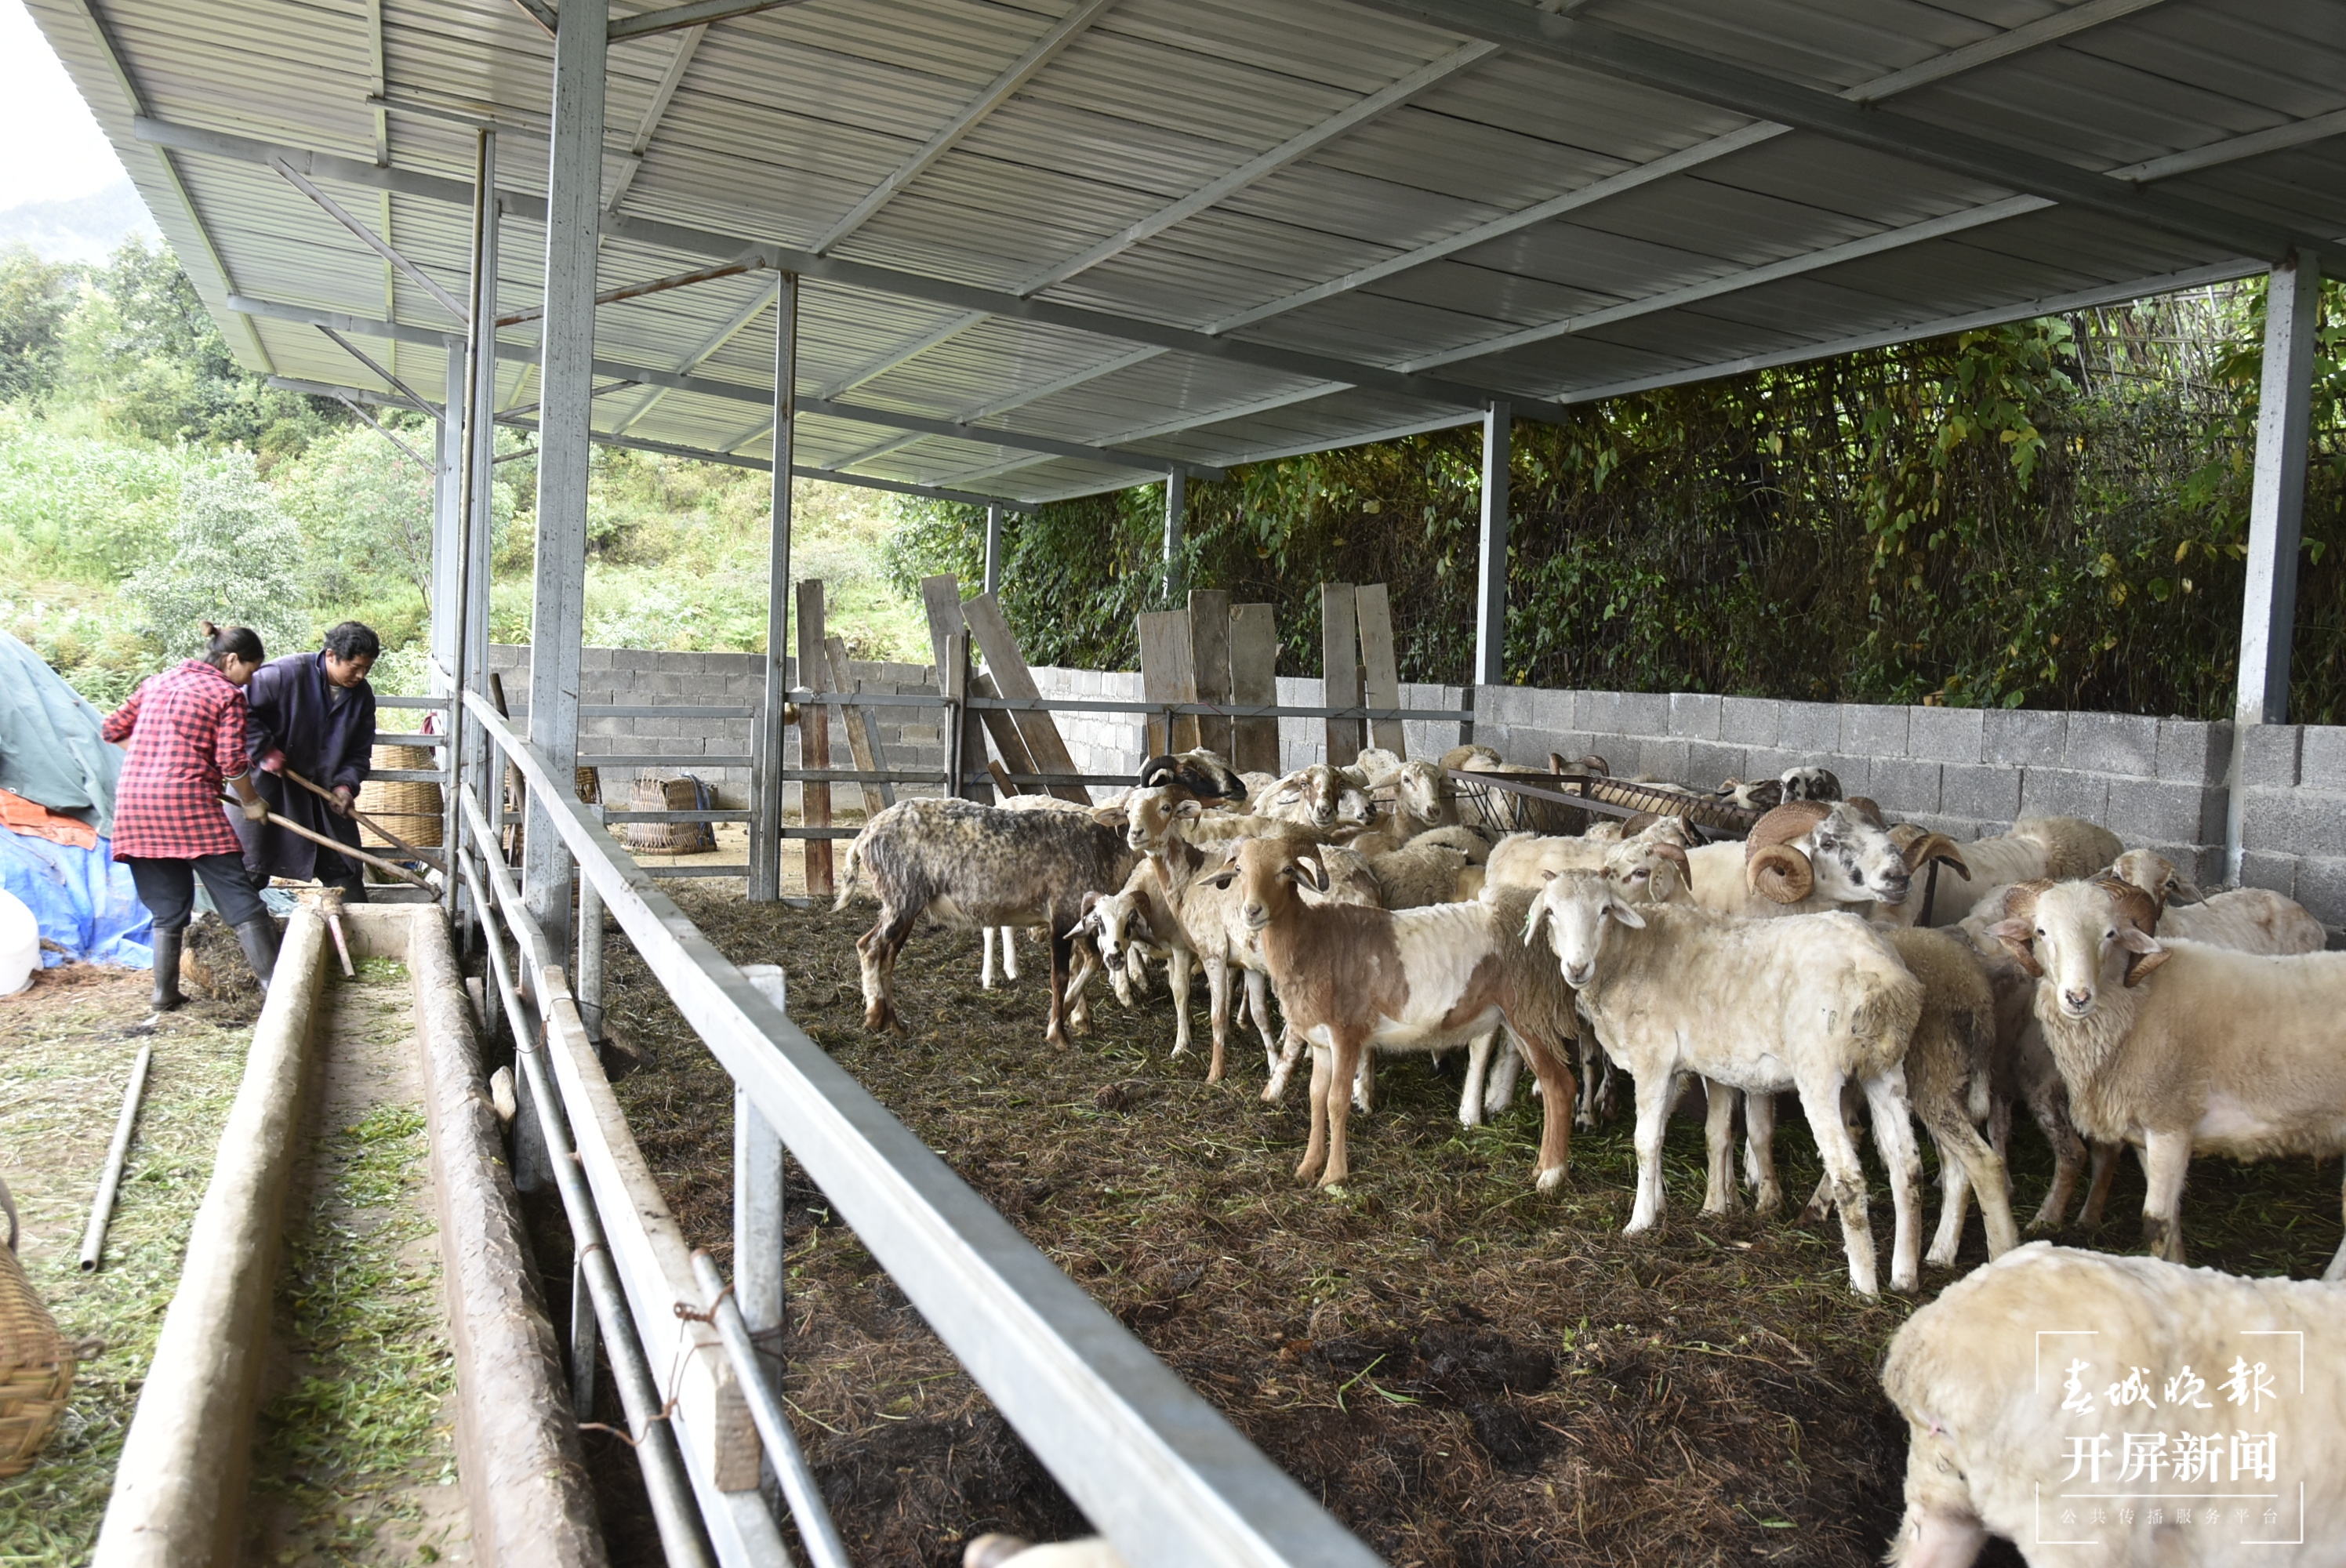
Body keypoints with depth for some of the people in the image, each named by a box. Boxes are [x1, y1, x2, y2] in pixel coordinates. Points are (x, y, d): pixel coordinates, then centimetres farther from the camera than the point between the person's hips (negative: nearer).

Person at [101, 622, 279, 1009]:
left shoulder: (156, 683, 17)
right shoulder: (227, 695, -1)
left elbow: (114, 728, 21)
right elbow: (232, 762, -6)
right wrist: (252, 803, 6)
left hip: (134, 804, 6)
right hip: (189, 804, -6)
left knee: (168, 908, 15)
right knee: (239, 900, -1)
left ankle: (165, 993, 15)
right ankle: (272, 982, -3)